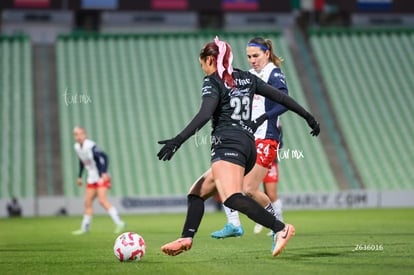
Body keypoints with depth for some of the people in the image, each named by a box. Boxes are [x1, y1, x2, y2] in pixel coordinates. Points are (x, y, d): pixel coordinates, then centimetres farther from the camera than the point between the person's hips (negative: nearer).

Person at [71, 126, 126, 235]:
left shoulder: (91, 146, -19)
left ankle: (119, 223, -17)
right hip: (92, 179, 8)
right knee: (87, 203, 8)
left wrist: (104, 172, -33)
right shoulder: (77, 147, 7)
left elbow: (104, 156, -26)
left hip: (101, 177, -8)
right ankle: (85, 228, 17)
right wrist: (79, 176, 22)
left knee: (102, 200, -19)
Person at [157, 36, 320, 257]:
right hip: (249, 145, 9)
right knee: (197, 193, 16)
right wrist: (308, 117, 28)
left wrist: (178, 140, -23)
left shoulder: (213, 81, 1)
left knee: (232, 198, -27)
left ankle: (280, 229, -40)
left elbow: (204, 115, -15)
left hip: (228, 144, -9)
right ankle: (186, 238, -1)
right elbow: (280, 97, 21)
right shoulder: (246, 78, 21)